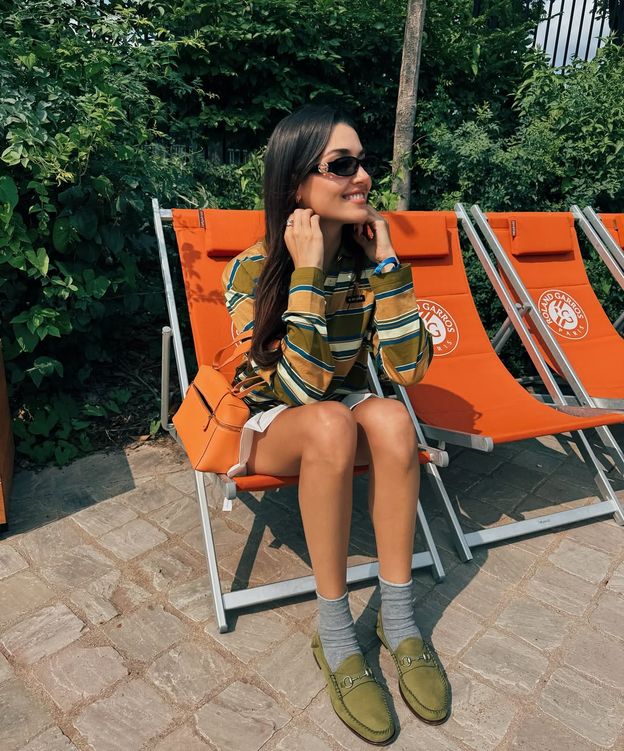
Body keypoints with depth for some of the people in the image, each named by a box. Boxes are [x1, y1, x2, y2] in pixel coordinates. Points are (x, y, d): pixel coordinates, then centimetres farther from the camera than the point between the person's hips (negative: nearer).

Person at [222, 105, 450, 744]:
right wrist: (307, 273, -30)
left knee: (388, 416, -30)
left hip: (344, 413, 3)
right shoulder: (253, 270, -18)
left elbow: (408, 368, -15)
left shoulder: (366, 256, -7)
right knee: (331, 422, -35)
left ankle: (397, 618, -16)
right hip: (271, 425, -3)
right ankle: (335, 636, -21)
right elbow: (301, 388, -28)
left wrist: (385, 263, -19)